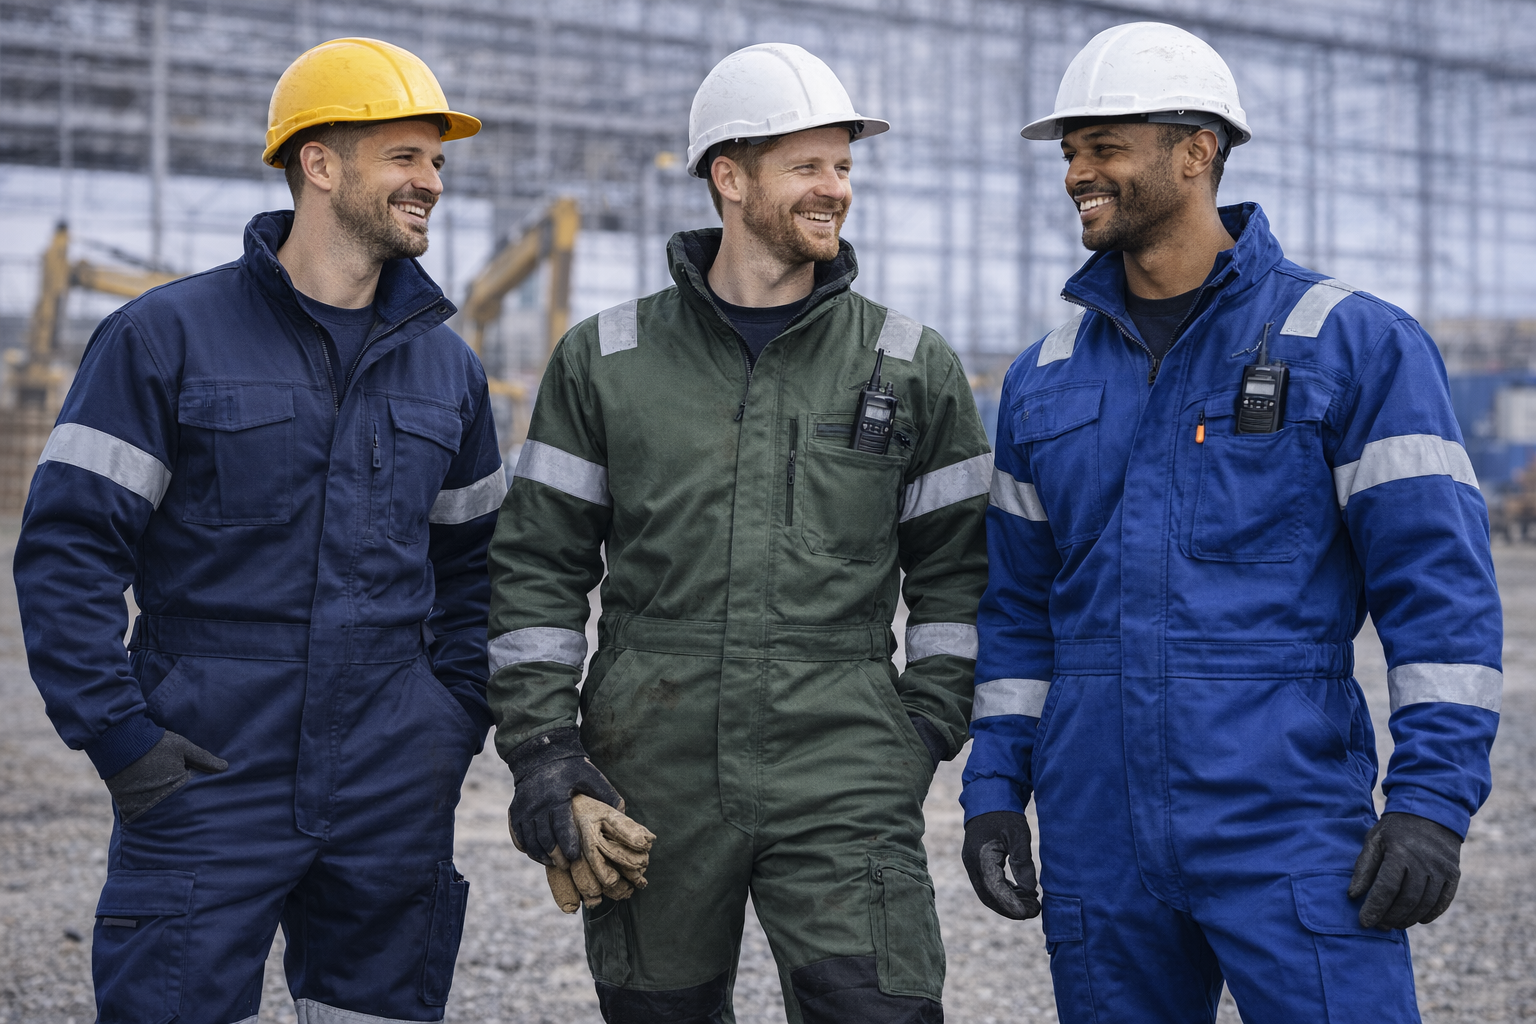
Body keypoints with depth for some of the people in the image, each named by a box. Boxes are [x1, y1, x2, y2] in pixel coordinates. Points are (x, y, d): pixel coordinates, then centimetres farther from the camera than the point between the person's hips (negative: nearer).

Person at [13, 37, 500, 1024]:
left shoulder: (446, 367, 11)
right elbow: (67, 551, -6)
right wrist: (122, 740, -12)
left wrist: (454, 727, 7)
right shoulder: (167, 338, -4)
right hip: (210, 786, -4)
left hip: (394, 798, 4)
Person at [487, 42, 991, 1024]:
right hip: (652, 780, 1)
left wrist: (928, 725, 2)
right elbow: (539, 564, 7)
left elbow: (955, 565, 11)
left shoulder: (913, 366, 6)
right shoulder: (606, 360, 6)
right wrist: (540, 741, -1)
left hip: (843, 785, -1)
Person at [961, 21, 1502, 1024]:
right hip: (1096, 834, 5)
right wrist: (994, 787, 10)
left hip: (1289, 821, -4)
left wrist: (1435, 797, -14)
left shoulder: (1356, 344, -3)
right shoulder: (1046, 377, 11)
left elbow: (1440, 578, -7)